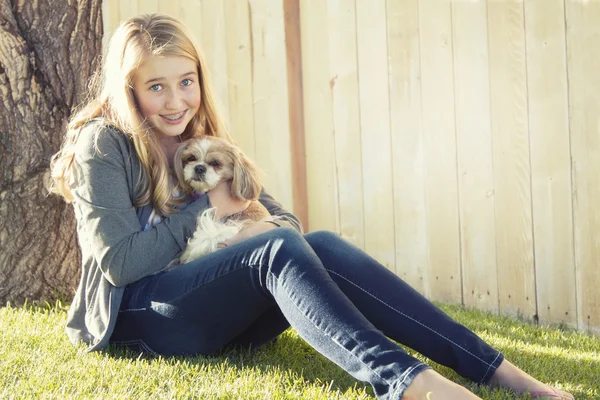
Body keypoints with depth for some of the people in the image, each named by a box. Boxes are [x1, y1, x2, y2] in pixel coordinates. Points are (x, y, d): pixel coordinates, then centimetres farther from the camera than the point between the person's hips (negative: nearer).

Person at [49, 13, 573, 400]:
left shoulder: (199, 141, 14)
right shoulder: (102, 145, -6)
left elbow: (284, 216, 9)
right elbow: (119, 261, -16)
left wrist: (267, 228, -15)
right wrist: (206, 206, -10)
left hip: (214, 315, 6)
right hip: (137, 316, -5)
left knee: (320, 246, -23)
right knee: (279, 249, -31)